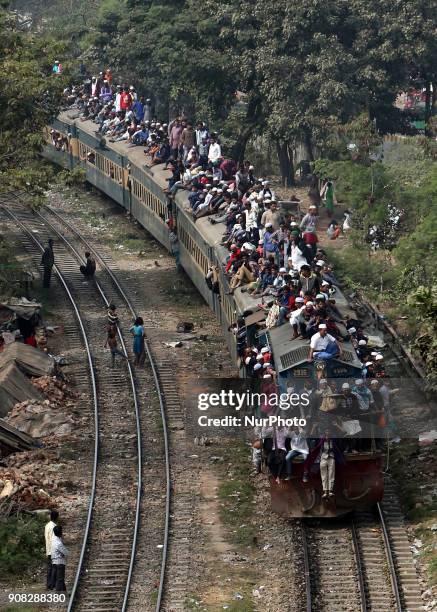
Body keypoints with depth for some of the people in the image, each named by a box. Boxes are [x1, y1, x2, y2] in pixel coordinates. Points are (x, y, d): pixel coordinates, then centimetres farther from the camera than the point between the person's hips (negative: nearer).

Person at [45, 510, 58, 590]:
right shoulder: (53, 526, -16)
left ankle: (49, 585, 13)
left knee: (49, 568, 11)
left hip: (48, 551, 9)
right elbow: (53, 540, -19)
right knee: (54, 568, -5)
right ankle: (52, 585, -6)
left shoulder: (47, 525, 12)